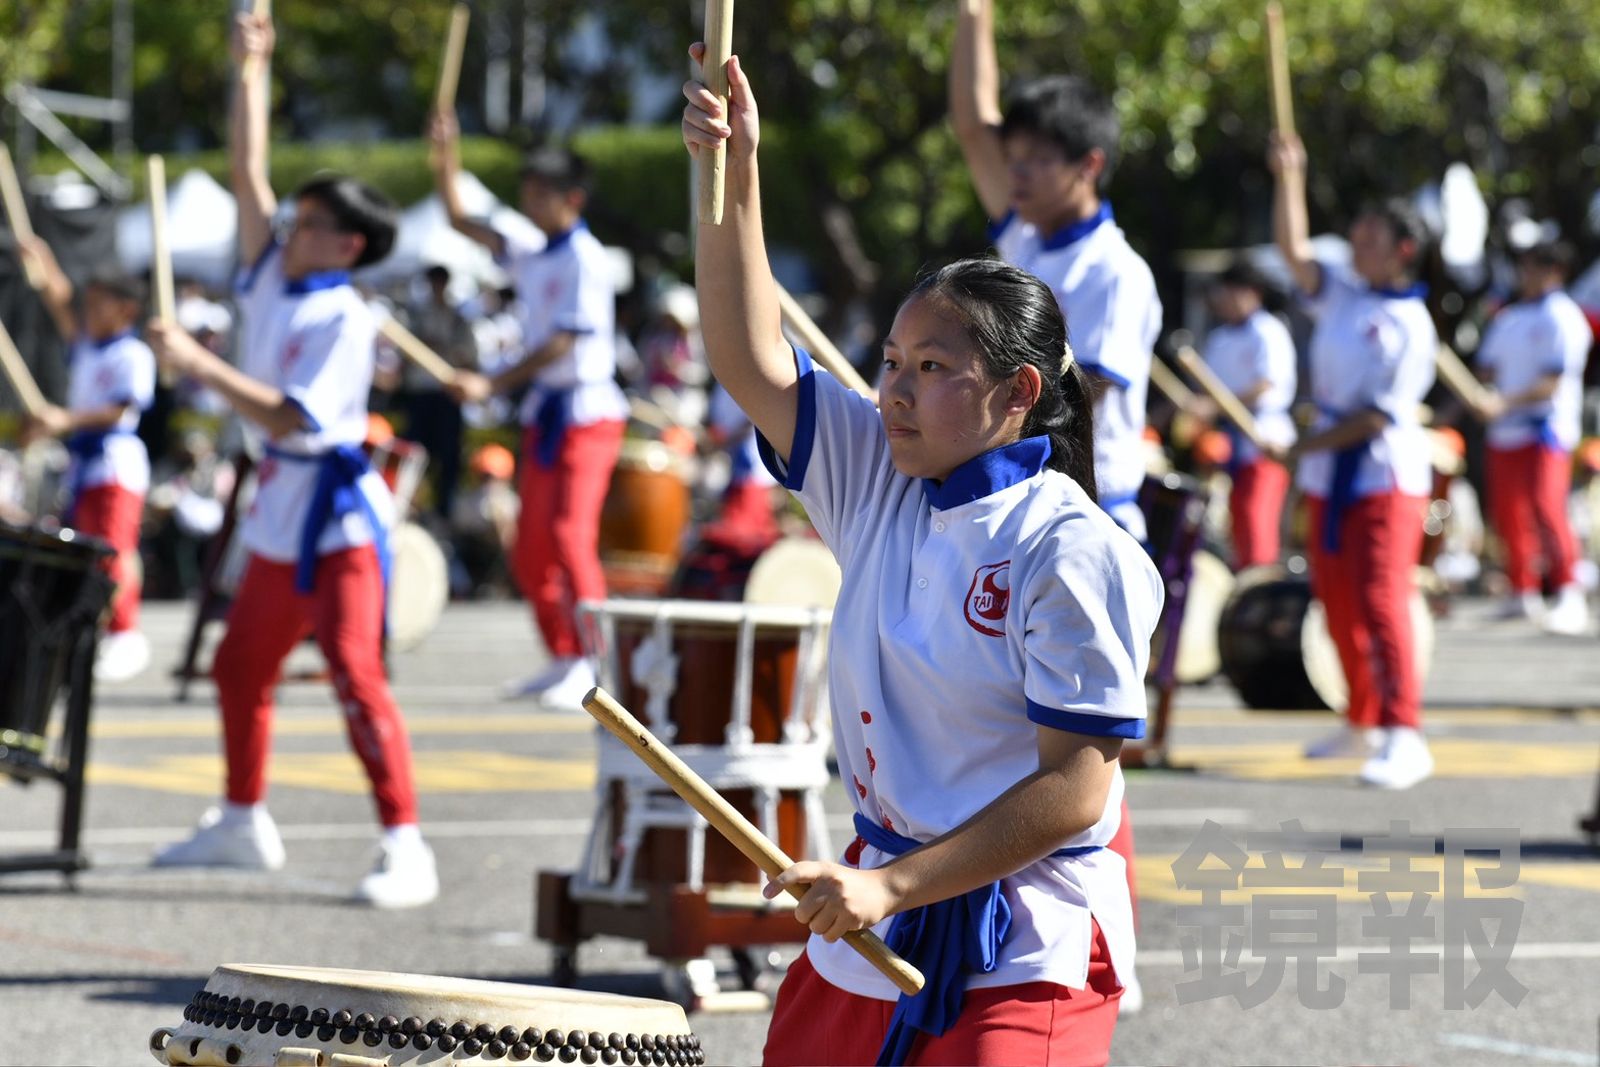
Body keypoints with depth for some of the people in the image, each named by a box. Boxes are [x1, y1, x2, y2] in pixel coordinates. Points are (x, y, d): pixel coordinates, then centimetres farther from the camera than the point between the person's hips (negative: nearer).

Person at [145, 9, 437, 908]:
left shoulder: (345, 319, -17)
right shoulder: (272, 280, 6)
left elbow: (289, 417, -24)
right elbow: (249, 172, 9)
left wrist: (200, 364, -23)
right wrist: (250, 70, 7)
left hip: (338, 517, -9)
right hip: (280, 517, 9)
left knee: (356, 674, -16)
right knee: (242, 667, 18)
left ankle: (407, 848, -17)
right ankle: (243, 823, 33)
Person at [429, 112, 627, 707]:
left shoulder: (584, 259, -10)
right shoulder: (533, 260, 15)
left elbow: (564, 341, -18)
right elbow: (461, 222, 21)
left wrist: (493, 384, -21)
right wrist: (446, 159, 7)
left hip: (584, 412, -9)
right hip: (544, 413, 9)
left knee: (569, 536, -19)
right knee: (531, 548, 9)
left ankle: (593, 666, -21)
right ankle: (562, 660, 17)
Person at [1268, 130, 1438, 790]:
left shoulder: (1410, 326, -11)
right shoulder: (1340, 297, 10)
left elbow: (1379, 416, -15)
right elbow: (1293, 249, 2)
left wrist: (1303, 449, -14)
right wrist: (1289, 178, -6)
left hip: (1386, 476, -8)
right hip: (1328, 477, 8)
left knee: (1381, 602, -15)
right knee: (1338, 604, 11)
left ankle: (1403, 736, -18)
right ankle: (1363, 723, 24)